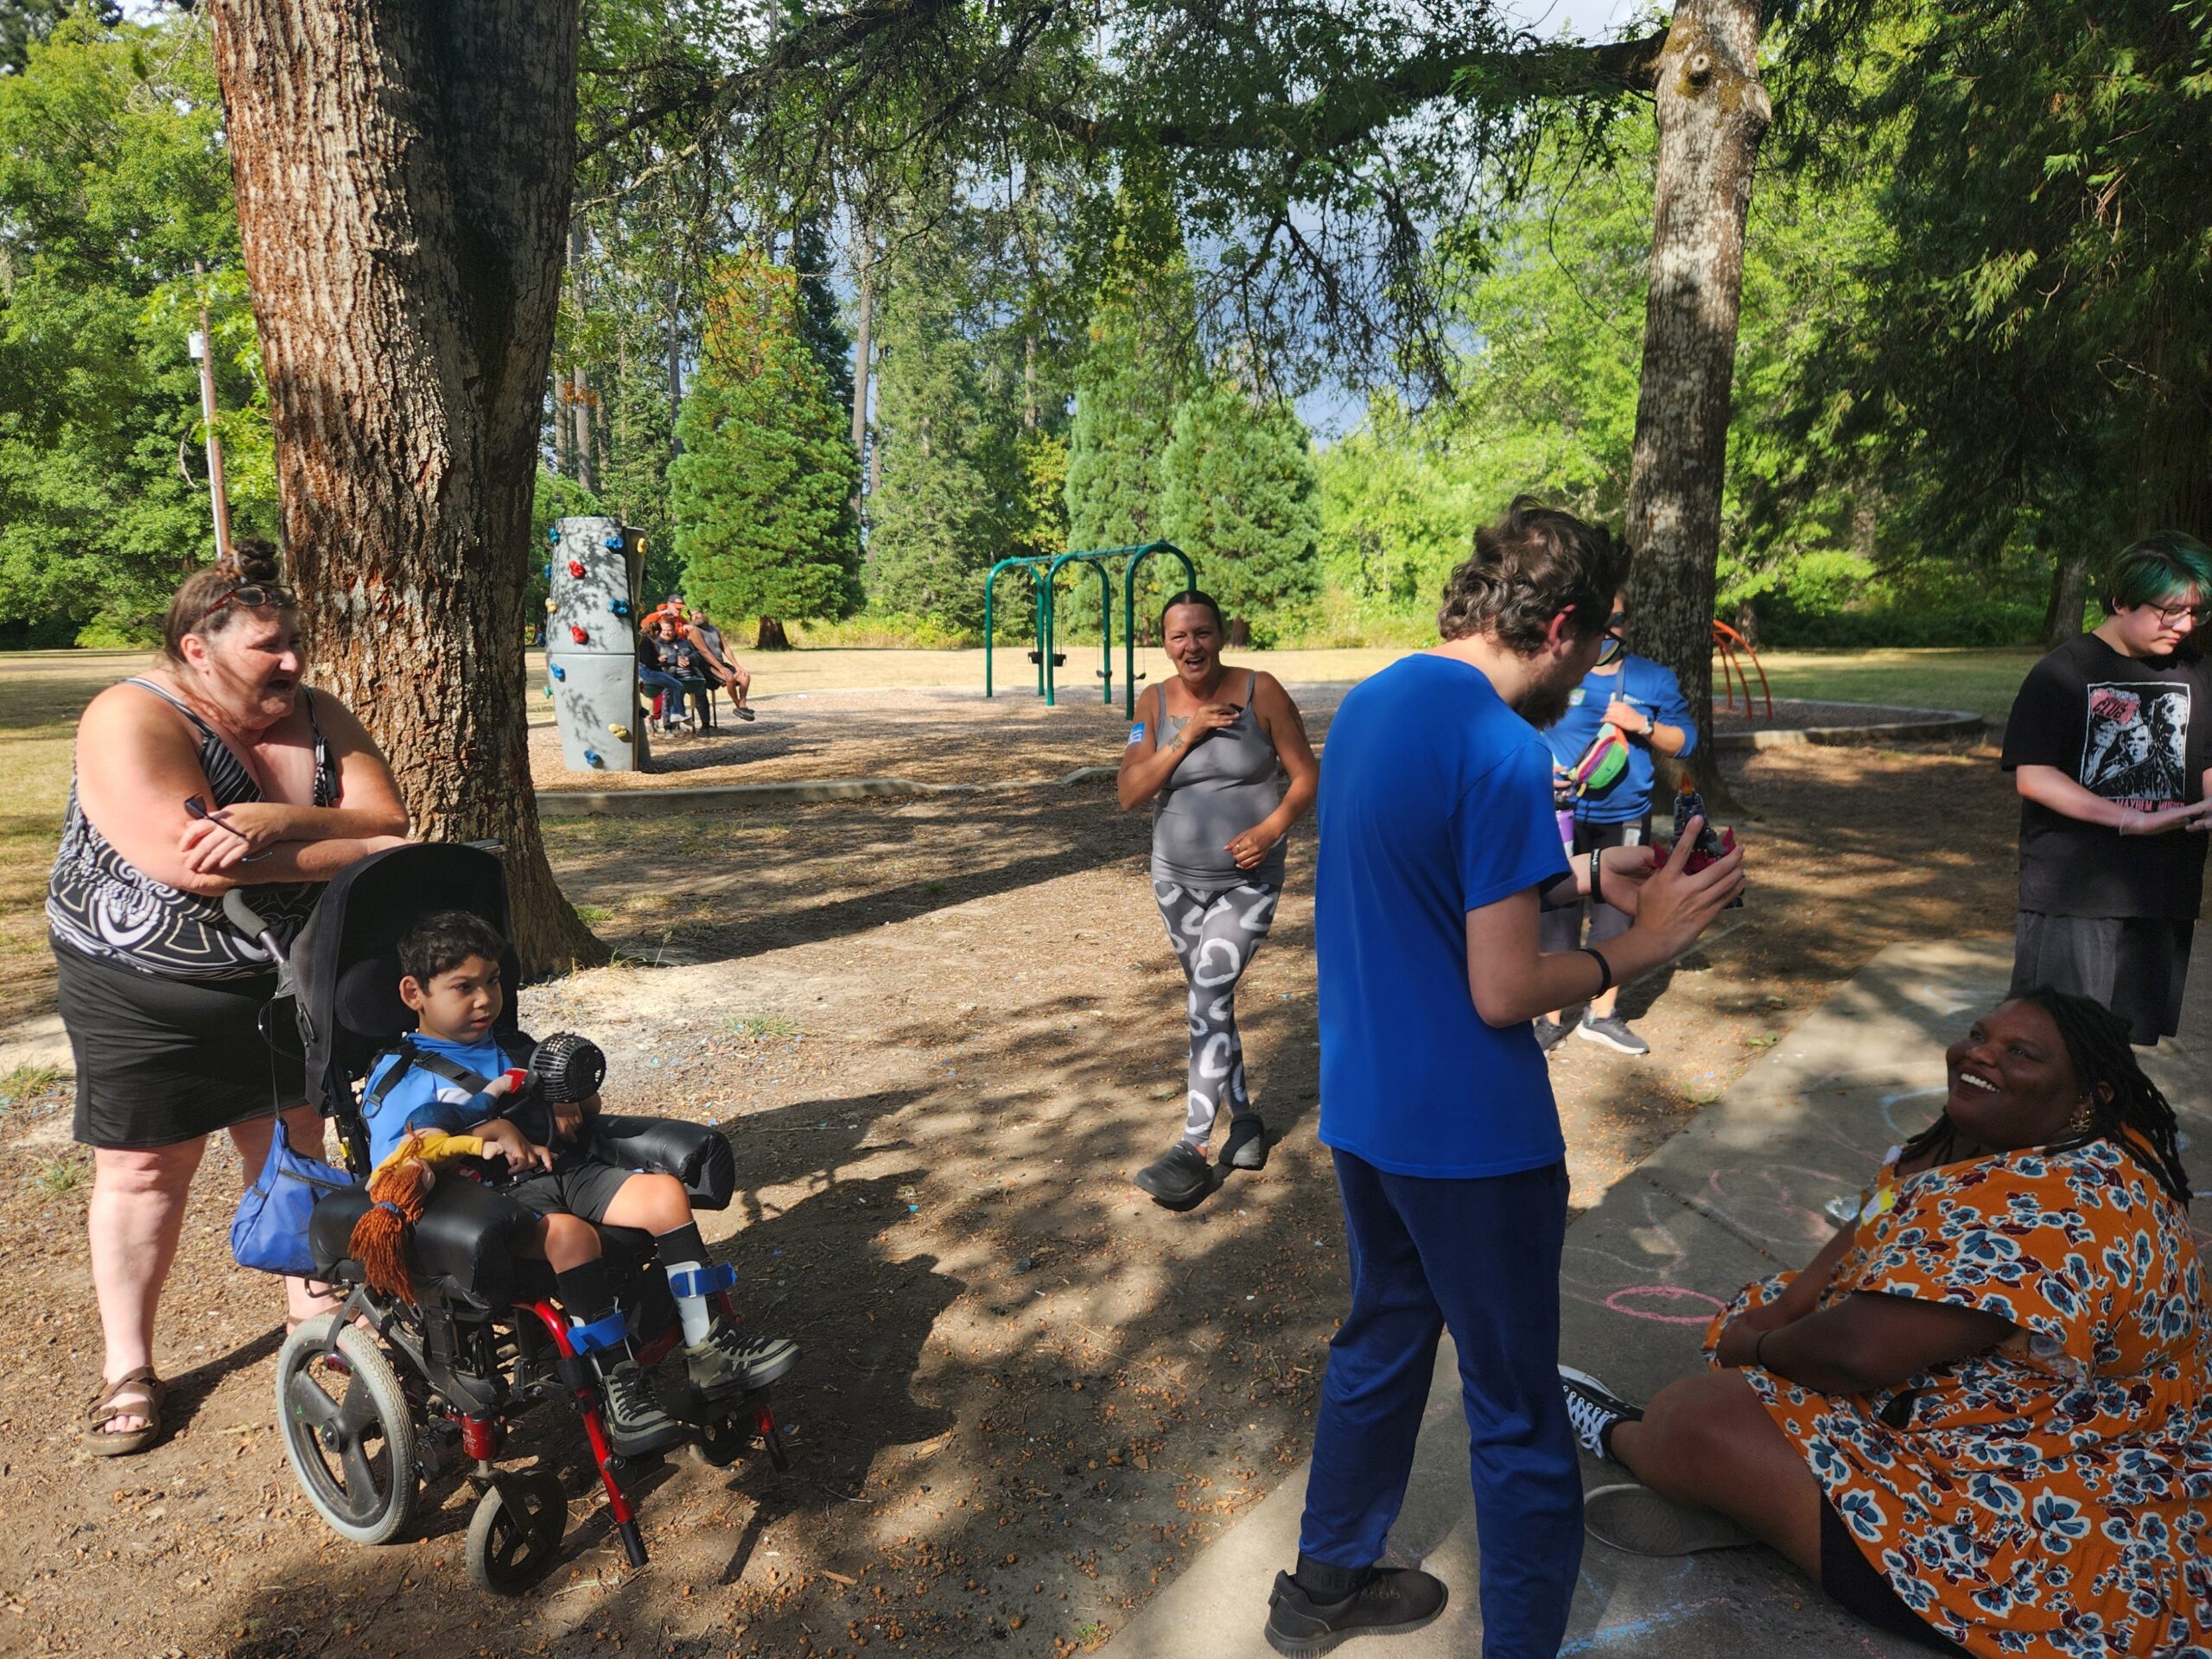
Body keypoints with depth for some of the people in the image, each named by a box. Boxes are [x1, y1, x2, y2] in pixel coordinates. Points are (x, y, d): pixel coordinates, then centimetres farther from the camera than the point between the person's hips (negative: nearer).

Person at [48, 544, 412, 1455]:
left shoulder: (318, 717, -3)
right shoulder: (132, 720, -20)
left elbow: (387, 821, -15)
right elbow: (186, 862, -33)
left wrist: (275, 821, -31)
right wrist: (343, 846, -27)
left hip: (284, 980, 5)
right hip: (145, 989, -4)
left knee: (294, 1147, 15)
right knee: (143, 1170, 8)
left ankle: (316, 1311, 32)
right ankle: (127, 1365, 26)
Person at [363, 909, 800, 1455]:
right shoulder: (400, 1075, 6)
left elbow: (591, 1100, 30)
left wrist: (570, 1101, 5)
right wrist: (487, 1132, -16)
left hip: (569, 1171, 6)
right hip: (496, 1200, -6)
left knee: (666, 1193, -18)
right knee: (570, 1234, -36)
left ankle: (708, 1348, -15)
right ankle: (619, 1384, -27)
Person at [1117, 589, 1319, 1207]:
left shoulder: (1260, 691, -10)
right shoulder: (1155, 701, -1)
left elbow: (1307, 776, -7)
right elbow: (1129, 792, -8)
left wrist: (1269, 829, -22)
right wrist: (1186, 738, -18)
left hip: (1247, 880, -4)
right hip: (1176, 878, 4)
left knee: (1209, 997, -13)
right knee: (1211, 1000, 13)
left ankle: (1191, 1150, -7)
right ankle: (1243, 1117, 31)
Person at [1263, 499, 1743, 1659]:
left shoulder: (1367, 703, 5)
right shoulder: (1502, 754, -23)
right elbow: (1505, 993, -22)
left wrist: (1586, 877, 11)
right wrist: (1642, 945, -8)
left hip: (1359, 1107, 9)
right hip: (1466, 1137, -9)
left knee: (1380, 1340, 25)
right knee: (1517, 1418, 10)